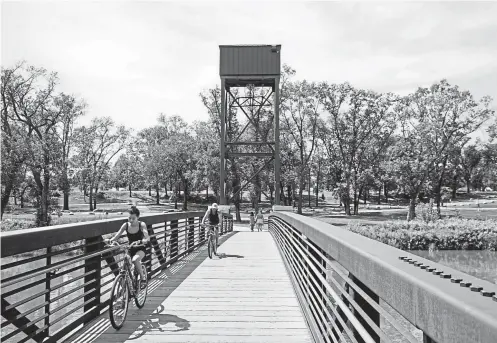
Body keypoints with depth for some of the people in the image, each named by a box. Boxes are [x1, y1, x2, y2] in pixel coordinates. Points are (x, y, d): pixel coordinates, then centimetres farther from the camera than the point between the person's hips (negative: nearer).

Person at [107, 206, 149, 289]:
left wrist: (141, 241, -45)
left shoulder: (141, 225, -14)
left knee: (135, 260, -34)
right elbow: (117, 235, -9)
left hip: (140, 249, -4)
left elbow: (147, 238, -25)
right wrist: (111, 240, -30)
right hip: (131, 249, 4)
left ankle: (143, 278, -16)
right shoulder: (126, 225, -6)